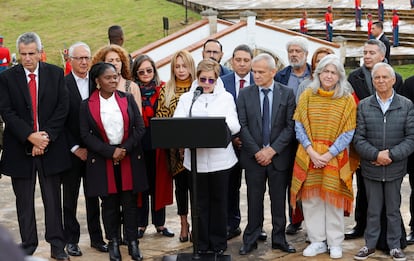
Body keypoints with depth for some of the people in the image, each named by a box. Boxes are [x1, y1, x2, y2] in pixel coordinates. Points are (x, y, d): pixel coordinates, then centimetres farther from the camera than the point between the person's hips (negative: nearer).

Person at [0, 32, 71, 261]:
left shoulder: (55, 74, 2)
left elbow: (63, 108, -2)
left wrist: (46, 135, -12)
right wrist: (30, 136, -16)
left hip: (51, 146, 0)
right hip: (19, 148, 0)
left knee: (53, 199, 6)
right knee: (24, 202, 8)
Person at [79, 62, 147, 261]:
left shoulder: (128, 99, 5)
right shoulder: (87, 105, 0)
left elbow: (140, 128, 2)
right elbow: (85, 135, -5)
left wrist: (125, 149, -11)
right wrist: (110, 151, -13)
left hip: (129, 159, 1)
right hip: (102, 161, -1)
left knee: (130, 201, 5)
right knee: (109, 203, 5)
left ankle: (132, 242, 13)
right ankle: (113, 243, 14)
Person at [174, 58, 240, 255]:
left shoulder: (226, 97, 7)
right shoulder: (186, 98, 8)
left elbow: (234, 126, -3)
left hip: (220, 159, 0)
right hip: (196, 159, 0)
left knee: (219, 201, 7)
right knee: (200, 202, 6)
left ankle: (218, 243, 19)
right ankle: (202, 244, 17)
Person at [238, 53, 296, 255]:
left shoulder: (287, 93, 0)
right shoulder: (245, 94, 3)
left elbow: (290, 126, -4)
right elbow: (243, 126, -1)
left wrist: (272, 150, -11)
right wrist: (257, 151, -9)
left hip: (279, 156, 0)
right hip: (253, 156, 0)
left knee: (279, 199, 7)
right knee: (254, 199, 4)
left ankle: (279, 239, 17)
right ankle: (250, 239, 13)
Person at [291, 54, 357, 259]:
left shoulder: (347, 100, -1)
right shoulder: (307, 95, 2)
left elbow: (348, 133, -4)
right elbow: (299, 126, 1)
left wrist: (328, 154, -13)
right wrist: (311, 151, -11)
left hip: (335, 157, -1)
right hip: (309, 157, 2)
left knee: (333, 200, 4)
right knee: (310, 199, 3)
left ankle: (335, 243, 15)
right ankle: (317, 241, 14)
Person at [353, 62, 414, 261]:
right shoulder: (364, 106, 1)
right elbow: (358, 138, -3)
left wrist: (391, 155, -15)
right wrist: (376, 155, -16)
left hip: (395, 168, -1)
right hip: (371, 168, 1)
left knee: (393, 209, 10)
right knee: (373, 209, 11)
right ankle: (370, 245, 22)